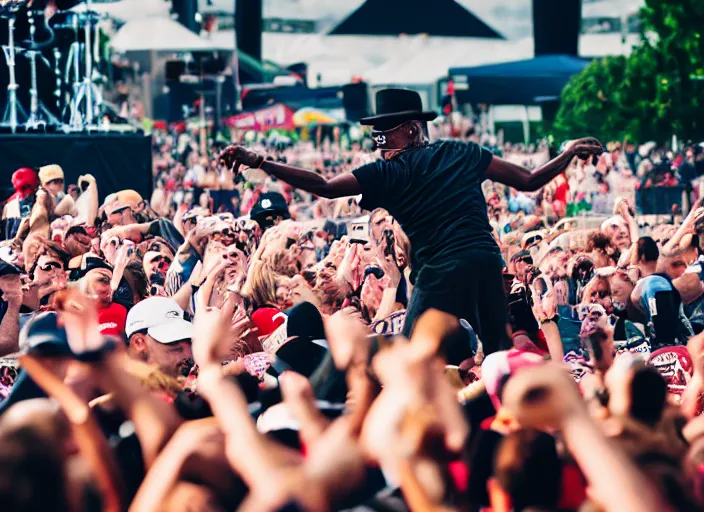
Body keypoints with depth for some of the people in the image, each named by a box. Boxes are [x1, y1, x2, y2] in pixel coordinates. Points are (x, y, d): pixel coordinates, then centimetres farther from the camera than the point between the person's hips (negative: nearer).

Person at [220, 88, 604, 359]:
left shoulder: (388, 174, 2)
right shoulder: (464, 154, 14)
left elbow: (324, 187, -6)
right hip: (488, 263, 5)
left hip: (440, 273, -5)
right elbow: (529, 181, 13)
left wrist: (258, 162, -6)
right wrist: (569, 153, 28)